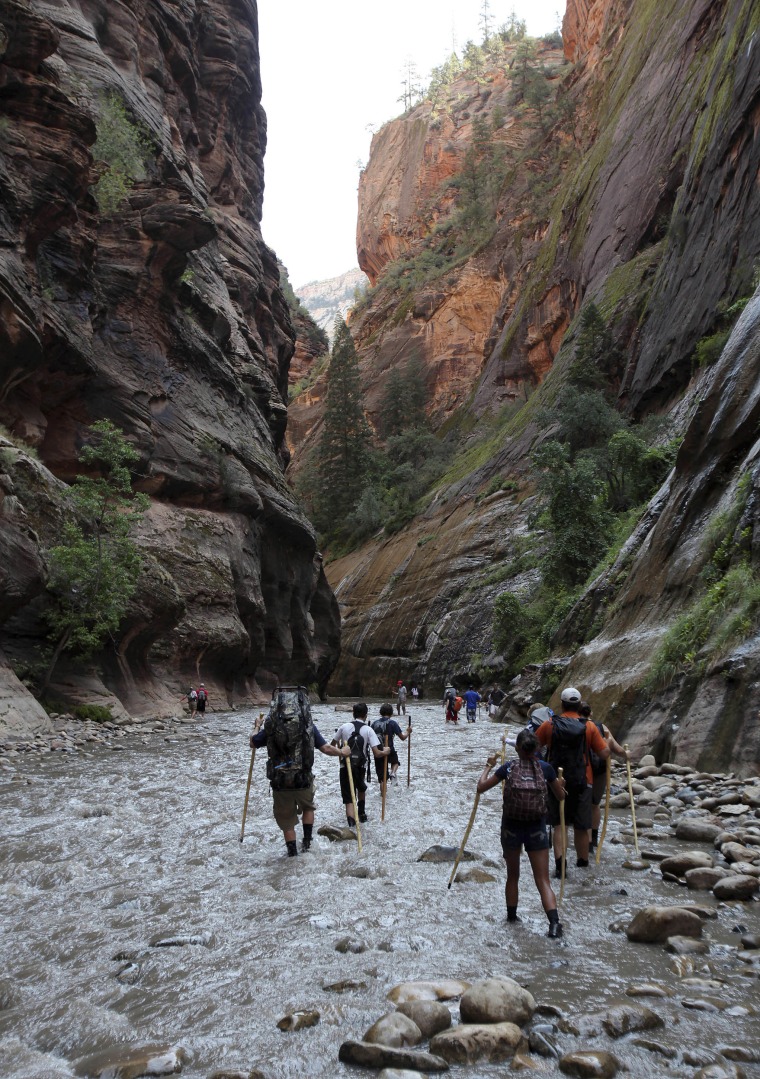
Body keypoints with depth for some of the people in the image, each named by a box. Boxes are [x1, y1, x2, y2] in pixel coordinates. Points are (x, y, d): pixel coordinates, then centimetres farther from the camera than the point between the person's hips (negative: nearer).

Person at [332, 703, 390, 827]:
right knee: (361, 789, 32)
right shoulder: (368, 730, -7)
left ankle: (351, 825, -20)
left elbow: (332, 745, 11)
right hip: (360, 767, 1)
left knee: (348, 798, -1)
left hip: (345, 767, 0)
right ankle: (362, 814, 46)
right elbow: (376, 754, -13)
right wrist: (385, 752, 9)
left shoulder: (344, 727, -2)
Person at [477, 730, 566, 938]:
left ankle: (512, 915, 31)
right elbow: (560, 796, 7)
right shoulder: (546, 768, -4)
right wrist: (559, 782, 25)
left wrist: (488, 766, 12)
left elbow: (481, 787, -2)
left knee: (512, 875, 20)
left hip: (511, 827, 1)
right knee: (543, 880, 3)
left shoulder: (508, 768, -5)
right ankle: (554, 922, -12)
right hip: (537, 828, 0)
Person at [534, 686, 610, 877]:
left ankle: (559, 863, -1)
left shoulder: (549, 725, -7)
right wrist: (606, 740, 16)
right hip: (582, 782, 0)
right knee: (581, 826, 14)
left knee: (558, 825, 10)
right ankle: (582, 861, 28)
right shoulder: (589, 727, -7)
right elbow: (605, 754, -3)